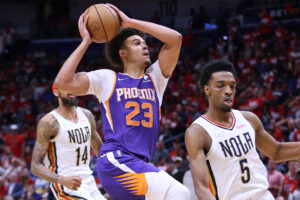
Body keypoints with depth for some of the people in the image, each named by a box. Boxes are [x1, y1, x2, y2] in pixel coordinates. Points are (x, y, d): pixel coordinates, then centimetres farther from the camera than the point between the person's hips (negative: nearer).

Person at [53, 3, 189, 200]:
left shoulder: (155, 78, 20)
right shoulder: (107, 79, 9)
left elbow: (175, 39, 10)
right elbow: (63, 82, -4)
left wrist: (131, 22, 11)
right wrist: (85, 41, 3)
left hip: (140, 165, 7)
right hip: (115, 161, -7)